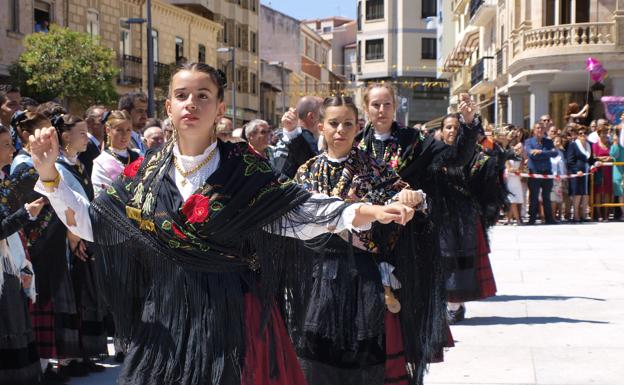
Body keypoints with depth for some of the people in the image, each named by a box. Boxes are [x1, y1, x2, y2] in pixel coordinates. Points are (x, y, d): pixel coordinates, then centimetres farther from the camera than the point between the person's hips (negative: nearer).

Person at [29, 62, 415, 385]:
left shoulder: (242, 168, -4)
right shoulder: (147, 172, 4)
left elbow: (295, 209, -11)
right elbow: (91, 221, 8)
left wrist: (368, 212, -24)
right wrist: (49, 174, -4)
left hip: (234, 316, -2)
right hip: (166, 318, 3)